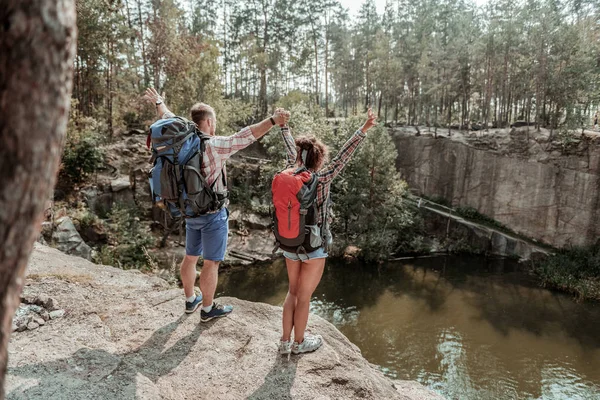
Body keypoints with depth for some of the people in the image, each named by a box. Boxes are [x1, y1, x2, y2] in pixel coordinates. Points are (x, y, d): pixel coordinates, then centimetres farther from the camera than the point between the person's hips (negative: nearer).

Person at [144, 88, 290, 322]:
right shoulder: (215, 146, -20)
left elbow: (169, 118, 20)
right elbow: (244, 137, -35)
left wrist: (158, 102, 38)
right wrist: (273, 121, -43)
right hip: (213, 213, -8)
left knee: (190, 256, 20)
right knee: (211, 262, 5)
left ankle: (190, 300, 37)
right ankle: (208, 309, 18)